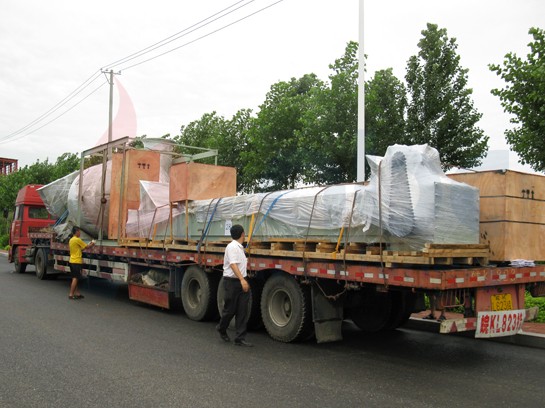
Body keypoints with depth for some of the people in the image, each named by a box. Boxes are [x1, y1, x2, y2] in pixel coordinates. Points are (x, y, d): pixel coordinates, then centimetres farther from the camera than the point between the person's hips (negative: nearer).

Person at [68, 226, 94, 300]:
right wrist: (92, 244, 13)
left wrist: (88, 244, 16)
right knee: (75, 278, -6)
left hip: (72, 261, 9)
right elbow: (86, 247, -6)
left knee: (75, 278, 12)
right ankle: (71, 294, -7)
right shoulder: (78, 240, -15)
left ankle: (77, 293, 18)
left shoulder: (71, 240, 13)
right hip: (77, 262, -9)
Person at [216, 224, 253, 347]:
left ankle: (240, 338, 7)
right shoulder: (232, 247, -15)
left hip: (241, 281, 8)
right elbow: (233, 265, -27)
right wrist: (242, 279, -37)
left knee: (242, 311, 4)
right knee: (230, 309, 5)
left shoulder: (240, 248, 15)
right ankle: (221, 329, 31)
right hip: (232, 281, -8)